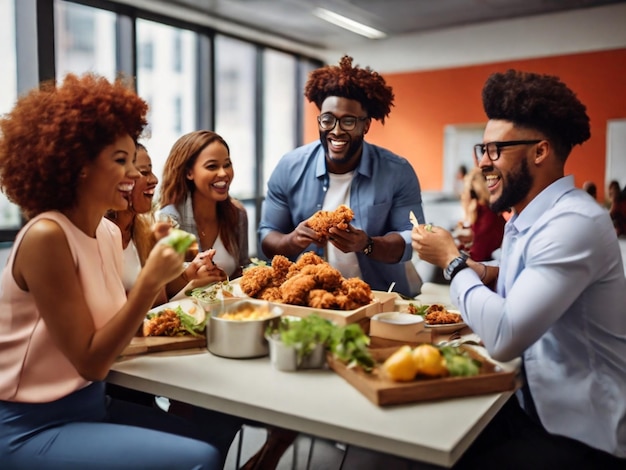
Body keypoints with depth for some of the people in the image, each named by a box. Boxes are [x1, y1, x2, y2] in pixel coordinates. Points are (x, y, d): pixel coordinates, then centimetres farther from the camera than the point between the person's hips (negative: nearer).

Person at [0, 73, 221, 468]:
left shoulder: (109, 232, 2)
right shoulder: (46, 236, -21)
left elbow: (116, 325, 6)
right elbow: (90, 362, -20)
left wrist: (160, 277, -6)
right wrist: (149, 281, -25)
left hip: (91, 404, 8)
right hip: (33, 428, -8)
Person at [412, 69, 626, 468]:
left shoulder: (574, 223, -24)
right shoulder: (526, 217, 5)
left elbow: (503, 337, -30)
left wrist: (452, 261, -16)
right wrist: (486, 274, -6)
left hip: (584, 434, -8)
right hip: (537, 403, 8)